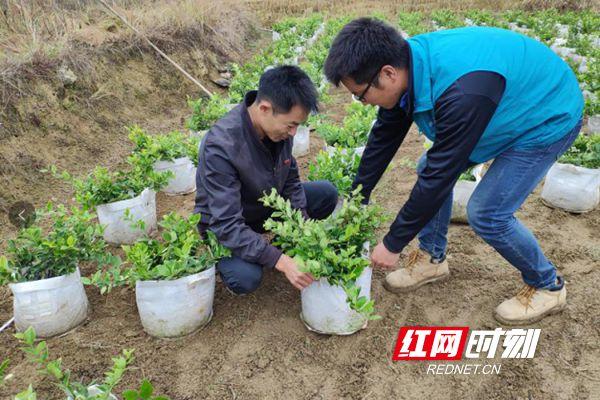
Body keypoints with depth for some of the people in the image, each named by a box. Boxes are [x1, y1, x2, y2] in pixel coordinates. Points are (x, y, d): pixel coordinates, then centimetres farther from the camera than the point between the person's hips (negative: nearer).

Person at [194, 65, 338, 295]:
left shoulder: (279, 126, -17)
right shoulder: (220, 146, -36)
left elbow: (290, 180, -2)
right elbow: (227, 225, -36)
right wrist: (280, 261, -40)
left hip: (266, 203, 6)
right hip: (224, 226, -6)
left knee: (327, 193, -6)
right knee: (246, 279, -32)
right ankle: (223, 258, 4)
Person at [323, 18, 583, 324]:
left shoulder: (462, 94, -41)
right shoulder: (406, 64, -15)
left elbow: (439, 177, -34)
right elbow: (383, 137, -4)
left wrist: (393, 244, -23)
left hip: (549, 119, -8)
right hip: (510, 110, 8)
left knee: (486, 213, -14)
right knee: (429, 167, 4)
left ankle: (548, 287, 12)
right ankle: (432, 258, 21)